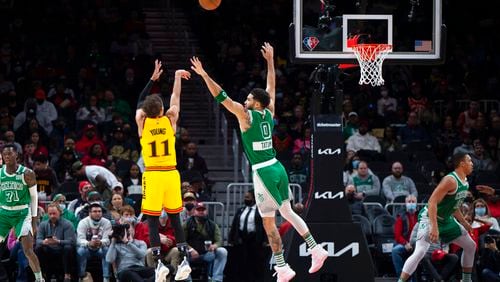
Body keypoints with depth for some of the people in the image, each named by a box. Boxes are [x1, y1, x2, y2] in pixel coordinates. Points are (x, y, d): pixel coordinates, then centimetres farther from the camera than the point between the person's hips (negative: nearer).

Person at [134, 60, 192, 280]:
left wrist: (153, 78, 26)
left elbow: (140, 103, 20)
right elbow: (175, 97, 17)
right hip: (171, 174, 2)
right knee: (174, 218, 9)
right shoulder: (170, 120, 1)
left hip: (152, 175, -2)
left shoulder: (142, 122, 0)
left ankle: (159, 263, -10)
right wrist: (177, 77, 31)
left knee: (152, 220, -1)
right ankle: (184, 259, 3)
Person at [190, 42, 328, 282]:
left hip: (263, 173, -7)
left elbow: (222, 97, -15)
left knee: (268, 223, -1)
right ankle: (316, 250, 19)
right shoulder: (269, 113, 7)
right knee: (288, 212, 21)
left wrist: (204, 75, -14)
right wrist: (270, 61, 30)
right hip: (277, 168, 7)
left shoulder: (246, 116, -11)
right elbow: (271, 88, 22)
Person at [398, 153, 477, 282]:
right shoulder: (450, 180, -24)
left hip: (445, 219, 10)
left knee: (471, 246, 15)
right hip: (429, 218, -10)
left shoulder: (465, 182, 6)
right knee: (420, 252, -25)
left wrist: (464, 223, 25)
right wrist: (434, 227, -37)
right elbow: (432, 202, -30)